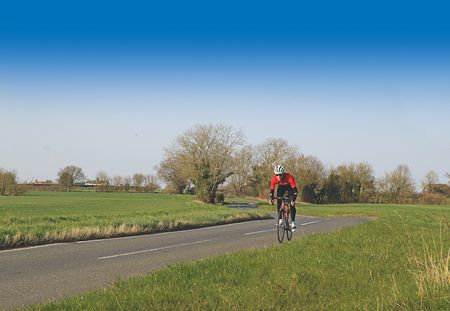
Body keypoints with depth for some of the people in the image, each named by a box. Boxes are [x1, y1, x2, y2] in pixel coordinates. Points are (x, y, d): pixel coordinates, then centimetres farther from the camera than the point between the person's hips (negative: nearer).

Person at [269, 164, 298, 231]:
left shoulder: (289, 177, -40)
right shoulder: (274, 179, -30)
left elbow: (295, 190, -39)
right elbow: (272, 189, -15)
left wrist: (293, 199, -48)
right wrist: (271, 198, -25)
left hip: (289, 186, -3)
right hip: (281, 187, 3)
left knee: (292, 204, -14)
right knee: (278, 202, -13)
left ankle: (293, 223, -7)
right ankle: (280, 219, 3)